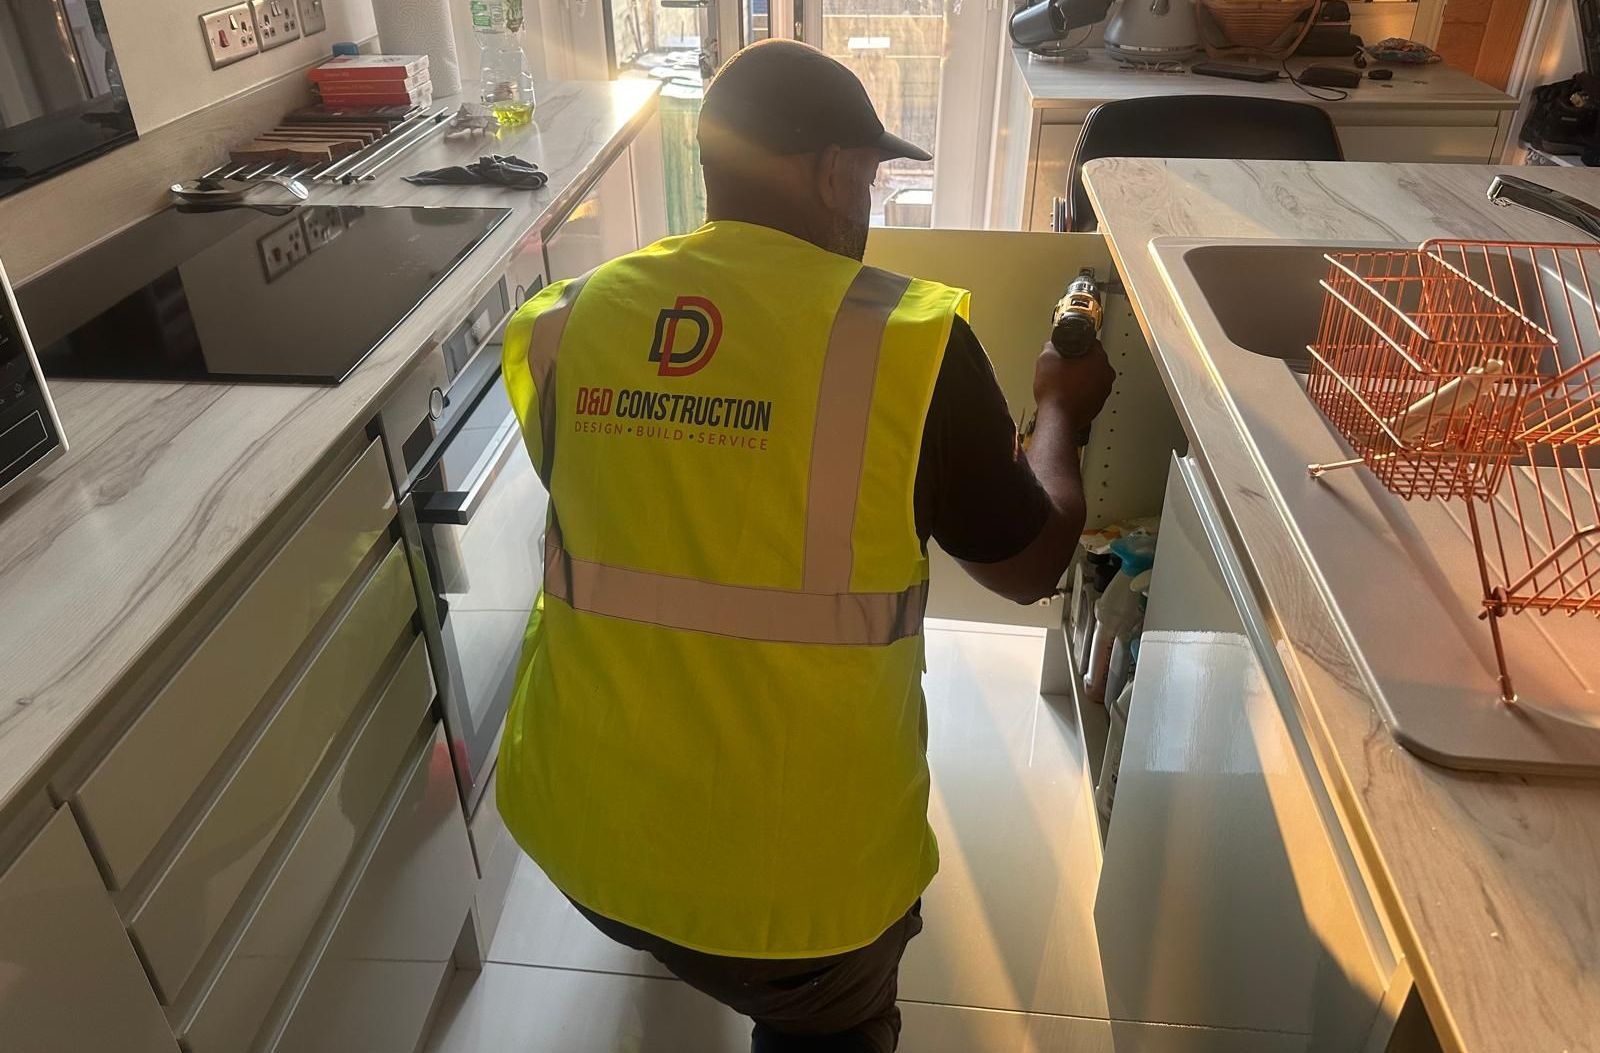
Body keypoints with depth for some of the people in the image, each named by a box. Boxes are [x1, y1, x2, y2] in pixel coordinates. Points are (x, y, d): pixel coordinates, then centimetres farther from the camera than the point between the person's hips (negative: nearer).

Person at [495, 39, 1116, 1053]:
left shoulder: (564, 324, -6)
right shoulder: (911, 338, -17)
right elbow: (1031, 566, -4)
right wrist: (1059, 412, 15)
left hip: (583, 827, 5)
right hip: (793, 870, -4)